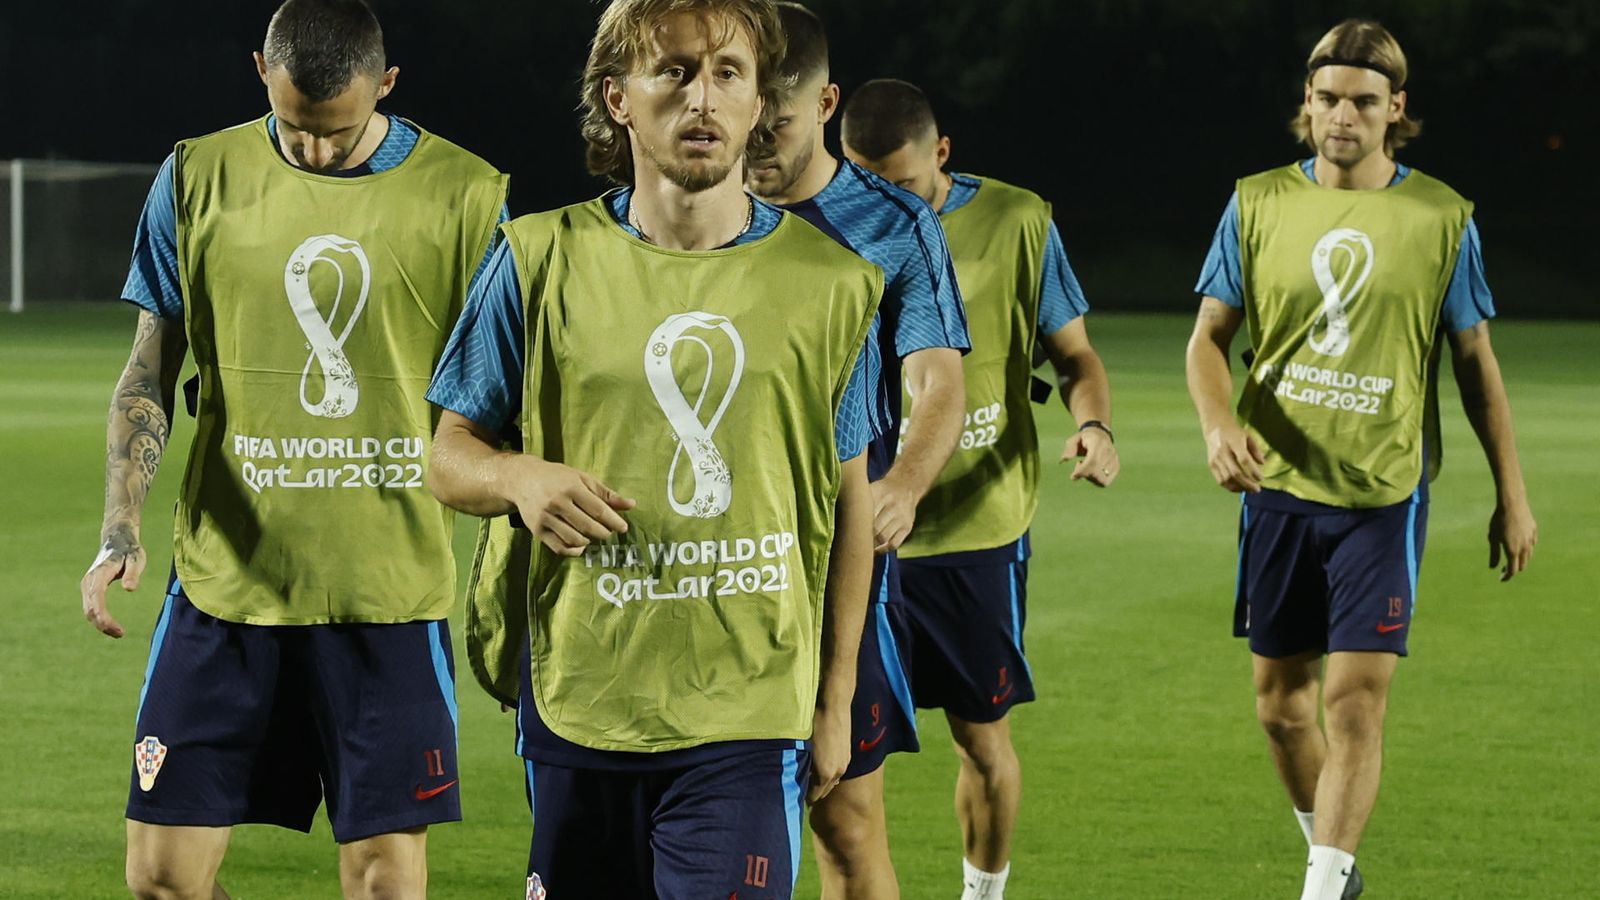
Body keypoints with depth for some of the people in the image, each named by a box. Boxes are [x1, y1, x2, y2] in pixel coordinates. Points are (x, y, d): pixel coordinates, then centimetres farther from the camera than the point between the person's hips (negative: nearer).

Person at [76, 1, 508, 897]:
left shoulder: (467, 196, -1)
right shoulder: (198, 178, 3)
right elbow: (150, 376, 8)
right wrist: (122, 528, -7)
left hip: (391, 593, -2)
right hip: (225, 581, 2)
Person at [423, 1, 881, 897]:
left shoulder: (829, 282, 3)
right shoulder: (545, 260, 2)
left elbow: (848, 500, 10)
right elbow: (450, 457, 7)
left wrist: (836, 696, 10)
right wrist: (521, 479, -16)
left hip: (747, 717, -1)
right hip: (574, 707, 1)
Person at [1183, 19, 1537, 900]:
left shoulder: (1441, 218, -2)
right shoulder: (1258, 204, 1)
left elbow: (1476, 361, 6)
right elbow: (1208, 337, 4)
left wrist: (1511, 496, 6)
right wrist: (1217, 422, -17)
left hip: (1383, 495, -2)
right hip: (1278, 487, 3)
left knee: (1355, 702, -11)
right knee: (1280, 700, 10)